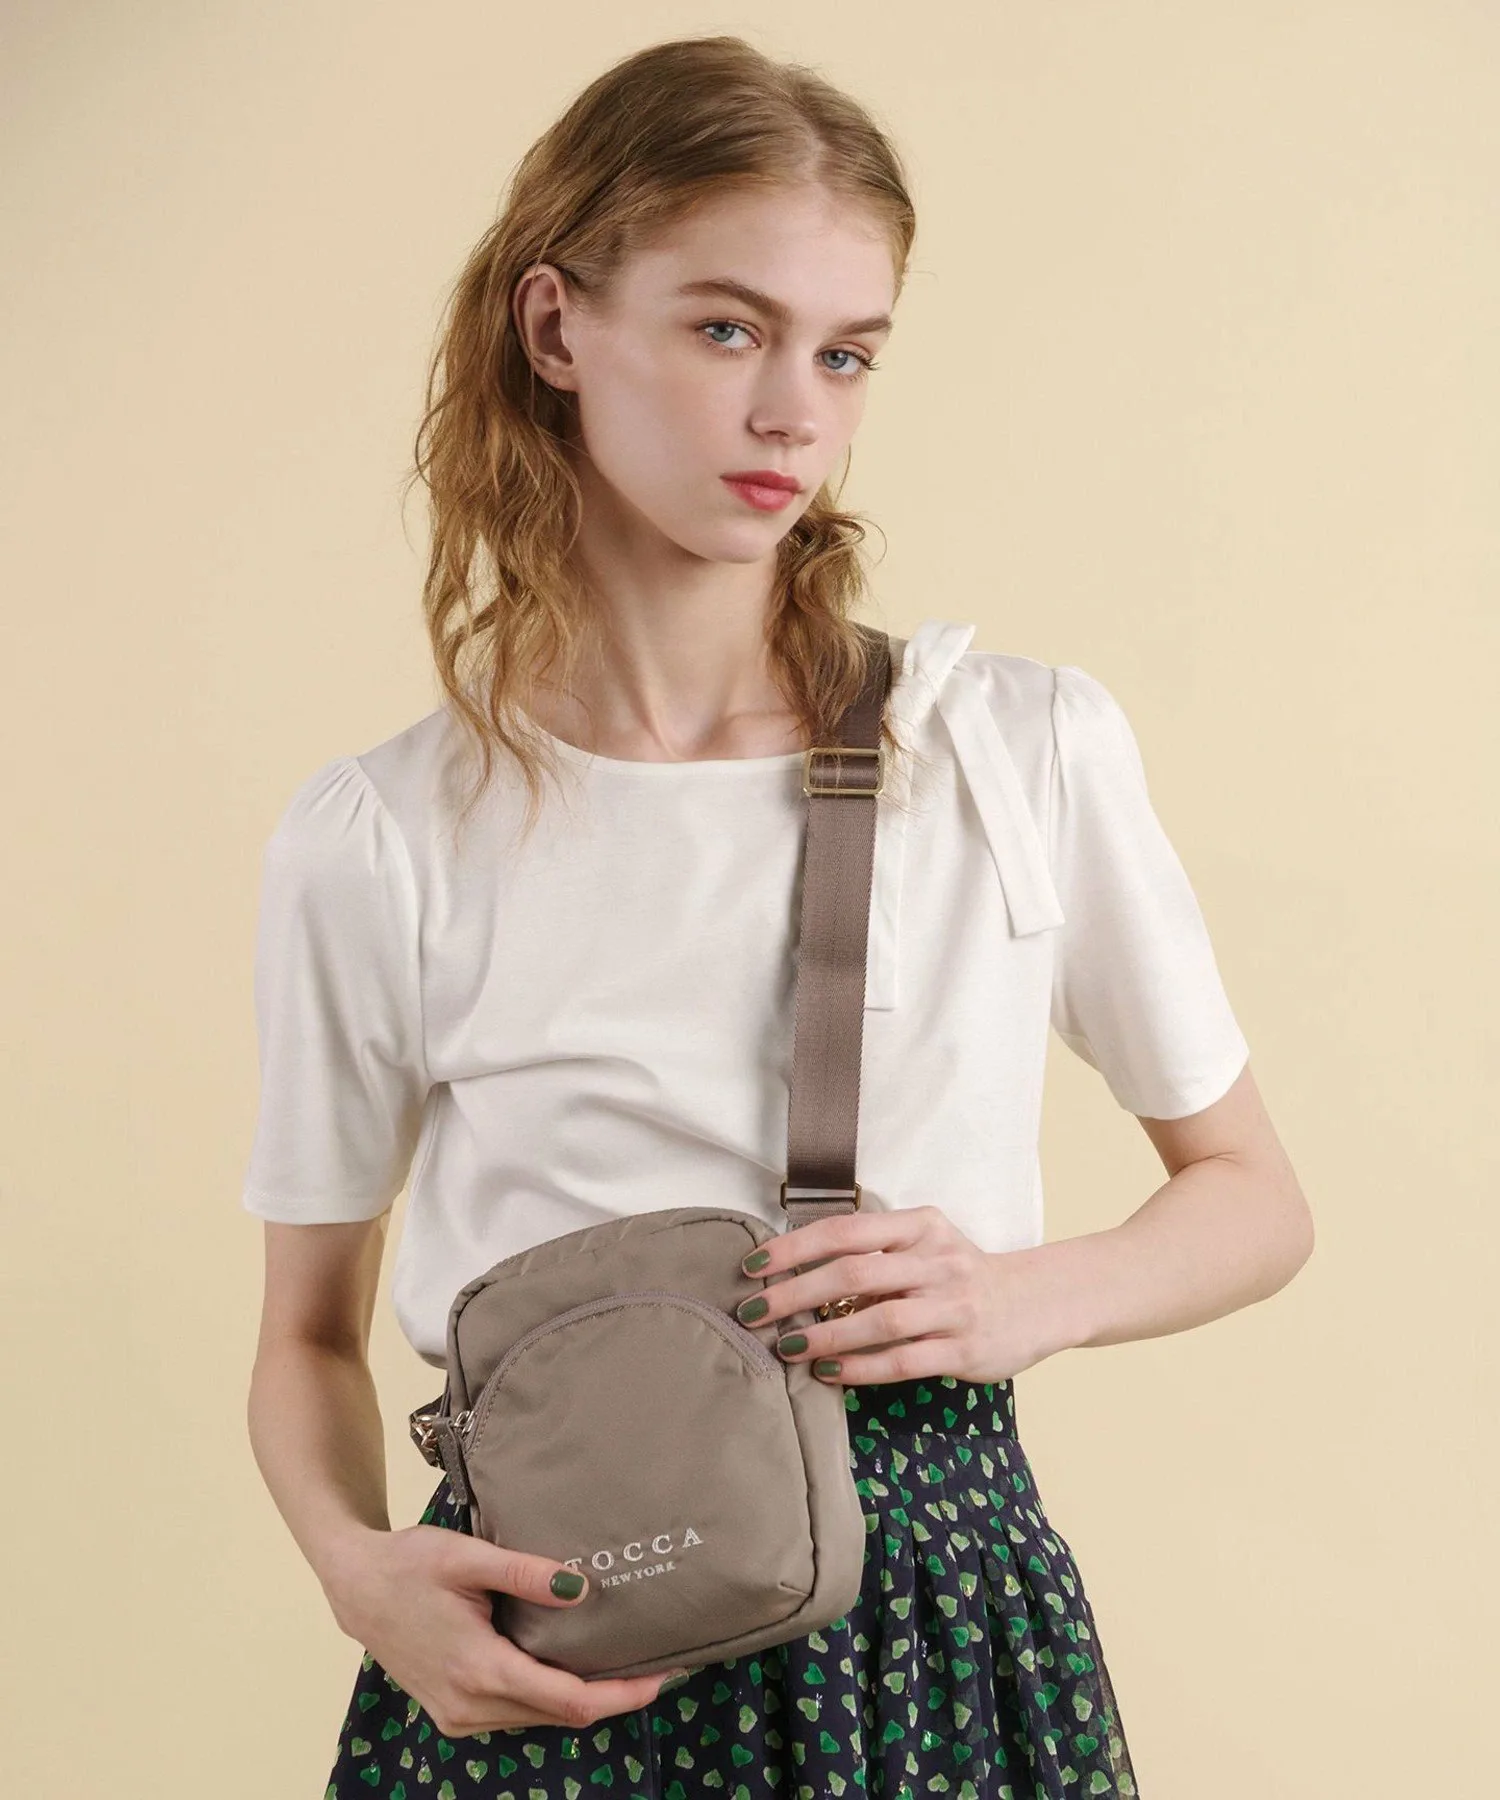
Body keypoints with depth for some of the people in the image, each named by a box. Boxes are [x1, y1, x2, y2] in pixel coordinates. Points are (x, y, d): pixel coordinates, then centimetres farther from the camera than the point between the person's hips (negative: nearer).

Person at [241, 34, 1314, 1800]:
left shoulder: (1033, 749, -5)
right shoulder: (373, 845, -7)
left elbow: (1256, 1202, 6)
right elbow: (308, 1339, 5)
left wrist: (1027, 1296, -13)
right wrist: (358, 1566, -15)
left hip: (946, 1604, 1)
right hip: (550, 1651, 0)